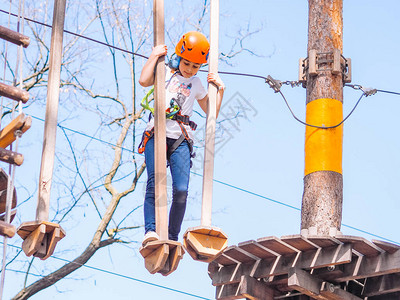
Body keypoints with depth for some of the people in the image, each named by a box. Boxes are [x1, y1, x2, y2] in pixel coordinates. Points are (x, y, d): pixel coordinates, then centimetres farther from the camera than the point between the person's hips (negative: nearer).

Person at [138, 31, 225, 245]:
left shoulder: (196, 85, 20)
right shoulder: (165, 73, 10)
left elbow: (212, 113, 26)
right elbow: (144, 81, -12)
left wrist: (220, 89, 18)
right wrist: (155, 55, -4)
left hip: (181, 139, 3)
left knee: (181, 190, -10)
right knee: (154, 184, -18)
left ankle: (172, 238, -3)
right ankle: (150, 230, -22)